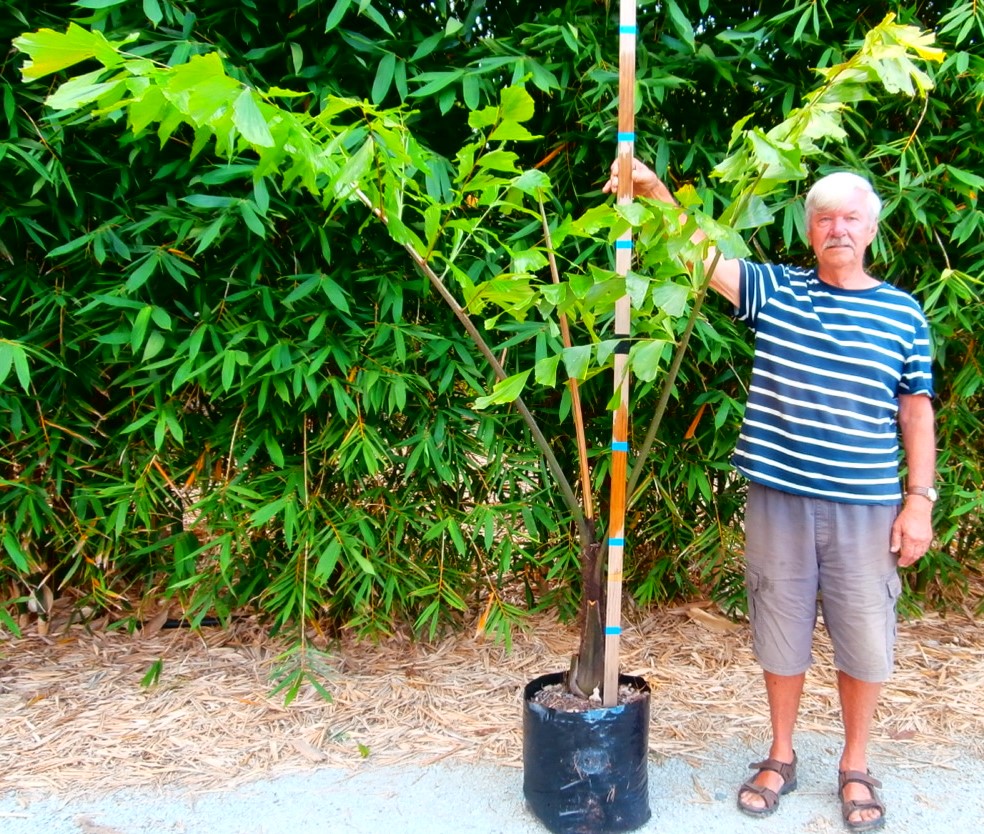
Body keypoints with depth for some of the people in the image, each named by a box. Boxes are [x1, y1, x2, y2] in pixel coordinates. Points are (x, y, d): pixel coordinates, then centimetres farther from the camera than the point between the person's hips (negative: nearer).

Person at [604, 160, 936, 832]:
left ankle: (856, 769, 32)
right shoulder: (773, 290, 2)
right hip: (778, 498, 0)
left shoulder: (901, 312, 3)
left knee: (864, 639, 10)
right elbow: (700, 253, -8)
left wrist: (919, 500, 0)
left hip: (866, 506, 0)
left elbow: (916, 412, 5)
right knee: (781, 632, 13)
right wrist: (655, 191, -24)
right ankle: (781, 758, 34)